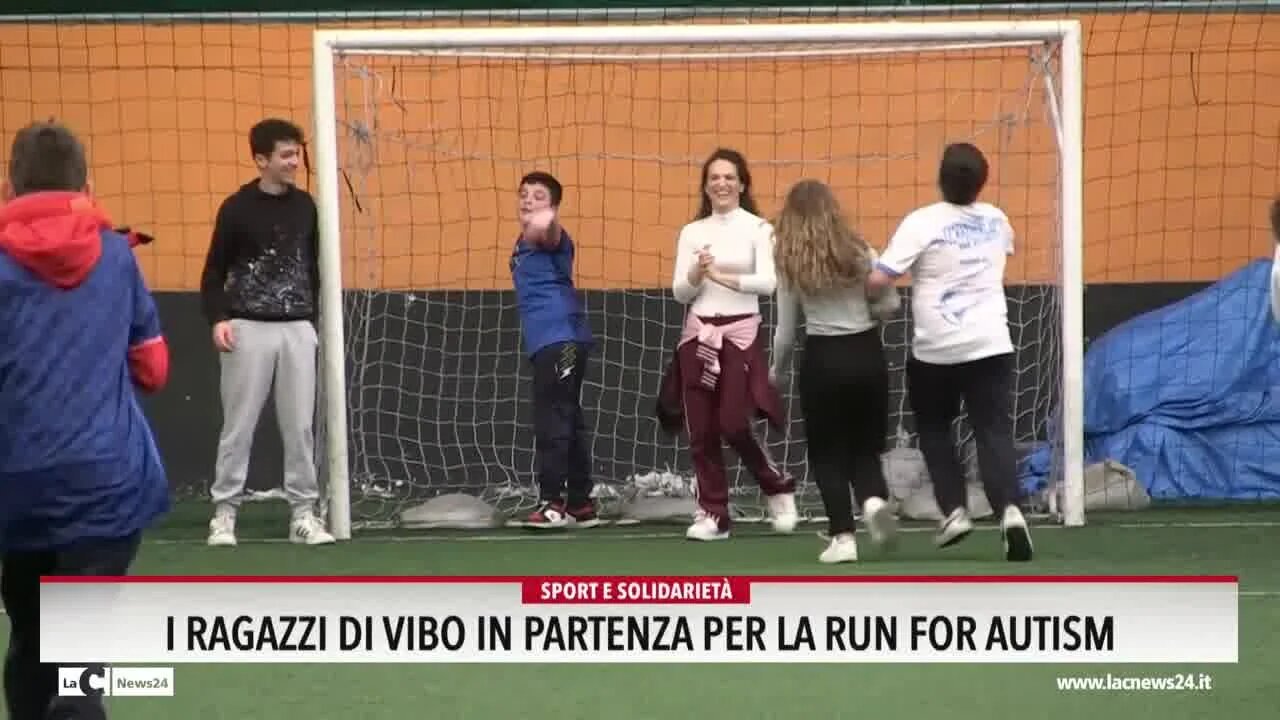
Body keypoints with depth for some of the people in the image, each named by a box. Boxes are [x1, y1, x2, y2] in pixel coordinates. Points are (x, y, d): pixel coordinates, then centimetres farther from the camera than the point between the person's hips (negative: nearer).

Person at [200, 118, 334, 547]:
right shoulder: (237, 208, -5)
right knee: (238, 427, -1)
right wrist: (217, 319, -14)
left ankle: (303, 514, 9)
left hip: (297, 330, 4)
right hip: (249, 330, -4)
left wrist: (313, 319, 14)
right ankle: (224, 512, 6)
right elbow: (214, 271, -2)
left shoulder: (305, 206, 7)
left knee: (300, 426, 4)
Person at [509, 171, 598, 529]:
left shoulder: (548, 238, -9)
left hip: (562, 340, -10)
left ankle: (552, 502, -9)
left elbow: (553, 236, -36)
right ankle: (581, 504, 19)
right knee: (568, 422, 13)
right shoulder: (522, 244, 21)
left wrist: (546, 222, -55)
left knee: (552, 422, -11)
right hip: (546, 342, 10)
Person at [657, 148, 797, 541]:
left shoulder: (758, 228, -2)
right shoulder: (692, 232, 8)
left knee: (734, 426, -8)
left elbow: (768, 282, -13)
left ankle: (779, 489, 15)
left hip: (740, 334, -4)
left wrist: (722, 276, -22)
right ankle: (712, 514, 9)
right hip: (698, 334, 4)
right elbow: (680, 292, 5)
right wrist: (697, 273, -15)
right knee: (701, 431, 2)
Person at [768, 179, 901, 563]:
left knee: (827, 452, 9)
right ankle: (874, 499, -16)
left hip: (822, 360, -2)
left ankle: (843, 537, 1)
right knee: (865, 446, 14)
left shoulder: (789, 264, -4)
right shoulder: (860, 253, -3)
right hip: (867, 354, 2)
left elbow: (786, 330, 0)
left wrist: (775, 369, 15)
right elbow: (890, 305, -2)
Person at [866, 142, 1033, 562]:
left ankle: (954, 511, 9)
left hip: (935, 350, -2)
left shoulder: (922, 223, -11)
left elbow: (878, 279, -17)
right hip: (991, 345, 3)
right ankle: (1009, 509, -23)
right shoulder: (996, 220, 6)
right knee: (995, 433, -1)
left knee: (934, 431, 19)